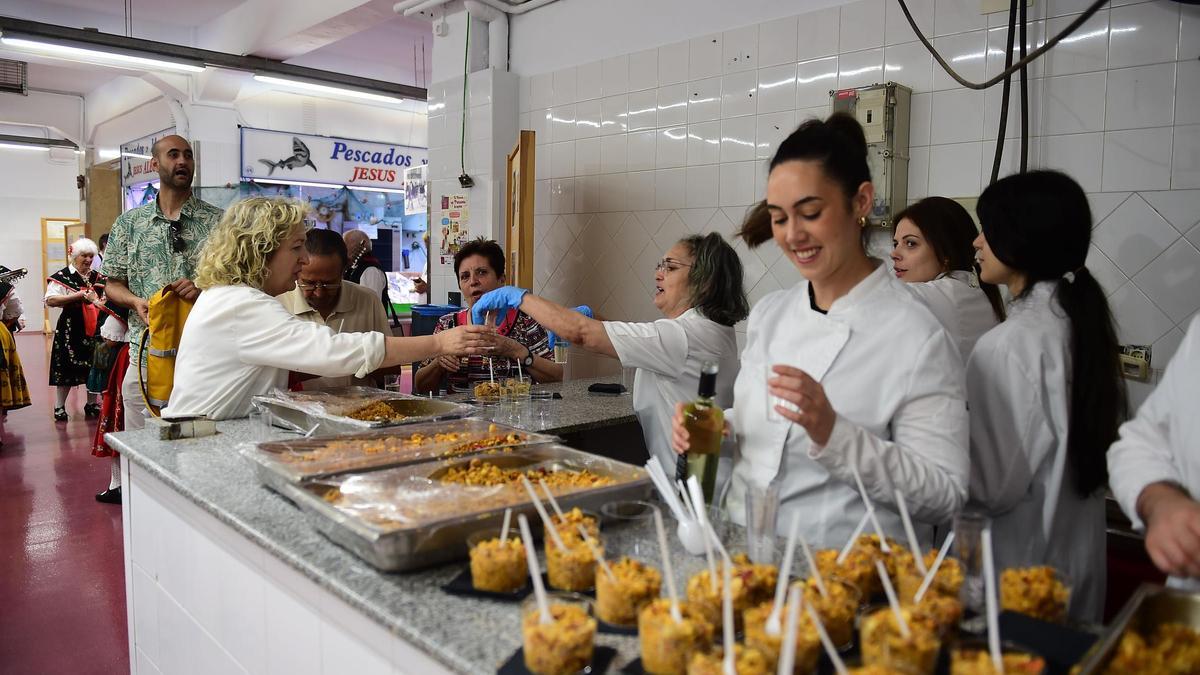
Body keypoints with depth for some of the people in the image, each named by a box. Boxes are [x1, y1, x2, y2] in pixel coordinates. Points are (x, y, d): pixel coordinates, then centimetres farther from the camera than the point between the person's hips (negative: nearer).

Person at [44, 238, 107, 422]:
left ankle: (92, 404, 21)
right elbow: (50, 300, -16)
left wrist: (101, 301, -3)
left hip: (94, 328, 5)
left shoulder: (97, 277, 11)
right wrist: (79, 295, -18)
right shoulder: (62, 276, -5)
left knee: (94, 366, 9)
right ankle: (59, 407, 11)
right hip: (70, 329, -4)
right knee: (66, 367, -1)